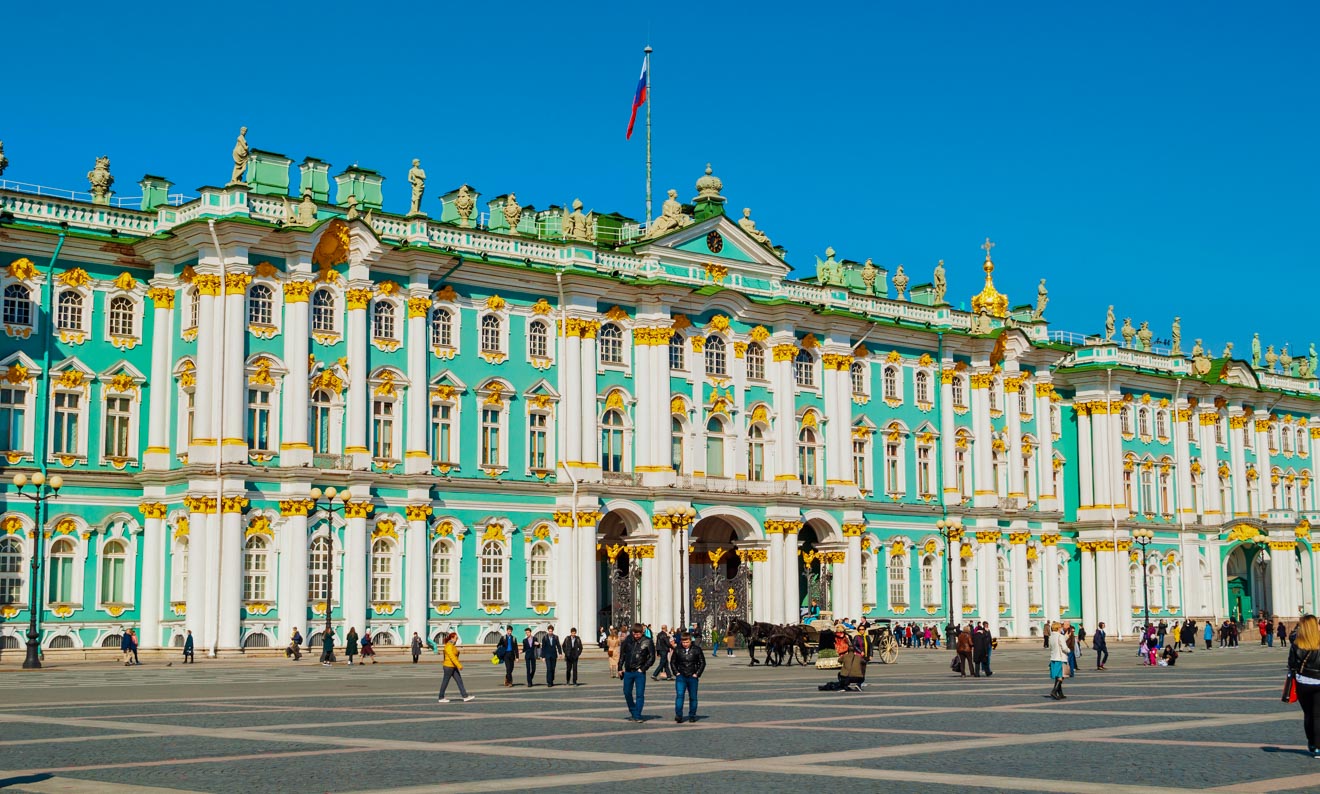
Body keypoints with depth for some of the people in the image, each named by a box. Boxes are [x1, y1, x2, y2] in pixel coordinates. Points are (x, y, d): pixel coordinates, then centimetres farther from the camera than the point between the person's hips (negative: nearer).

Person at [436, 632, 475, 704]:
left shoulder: (452, 645, 13)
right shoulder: (448, 646, -18)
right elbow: (452, 657, -24)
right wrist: (459, 665, -26)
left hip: (453, 667, 10)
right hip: (449, 666, -9)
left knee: (459, 681, 4)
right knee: (445, 682, 1)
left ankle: (465, 696, 1)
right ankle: (441, 698, 11)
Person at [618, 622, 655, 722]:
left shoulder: (647, 642, -7)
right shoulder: (628, 640, 2)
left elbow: (652, 658, -5)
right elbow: (622, 654, 11)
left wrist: (643, 669, -10)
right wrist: (620, 667, 7)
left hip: (639, 673, -4)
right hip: (628, 672, 4)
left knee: (640, 694, -5)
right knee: (627, 693, 10)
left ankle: (637, 716, 0)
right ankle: (633, 713, 27)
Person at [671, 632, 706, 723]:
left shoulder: (697, 649, -1)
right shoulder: (677, 650, 3)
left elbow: (702, 662, 6)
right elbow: (672, 662, 13)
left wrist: (697, 674, -3)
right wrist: (676, 672, 1)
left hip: (692, 677, 0)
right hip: (681, 677, 0)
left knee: (693, 697, 6)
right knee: (679, 695, -13)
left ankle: (692, 716, 16)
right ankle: (678, 715, -16)